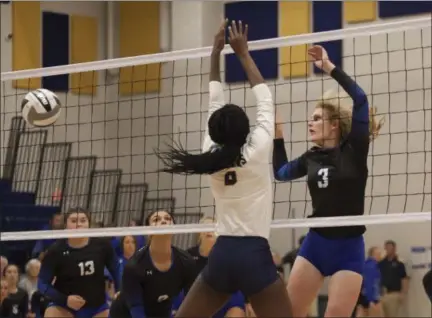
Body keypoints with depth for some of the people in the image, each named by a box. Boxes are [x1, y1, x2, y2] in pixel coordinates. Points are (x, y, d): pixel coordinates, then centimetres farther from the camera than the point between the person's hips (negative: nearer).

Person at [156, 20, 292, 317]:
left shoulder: (210, 155, 6)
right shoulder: (257, 151, -5)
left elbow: (215, 103, 16)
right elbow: (265, 99, 6)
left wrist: (216, 54, 22)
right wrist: (243, 53, 13)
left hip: (221, 255, 4)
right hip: (254, 255, -4)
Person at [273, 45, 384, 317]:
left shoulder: (354, 150, -7)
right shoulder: (312, 157, 7)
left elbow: (361, 99, -19)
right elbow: (281, 172, 28)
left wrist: (330, 68, -18)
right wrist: (278, 135, 20)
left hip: (348, 249, -5)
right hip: (315, 244, 5)